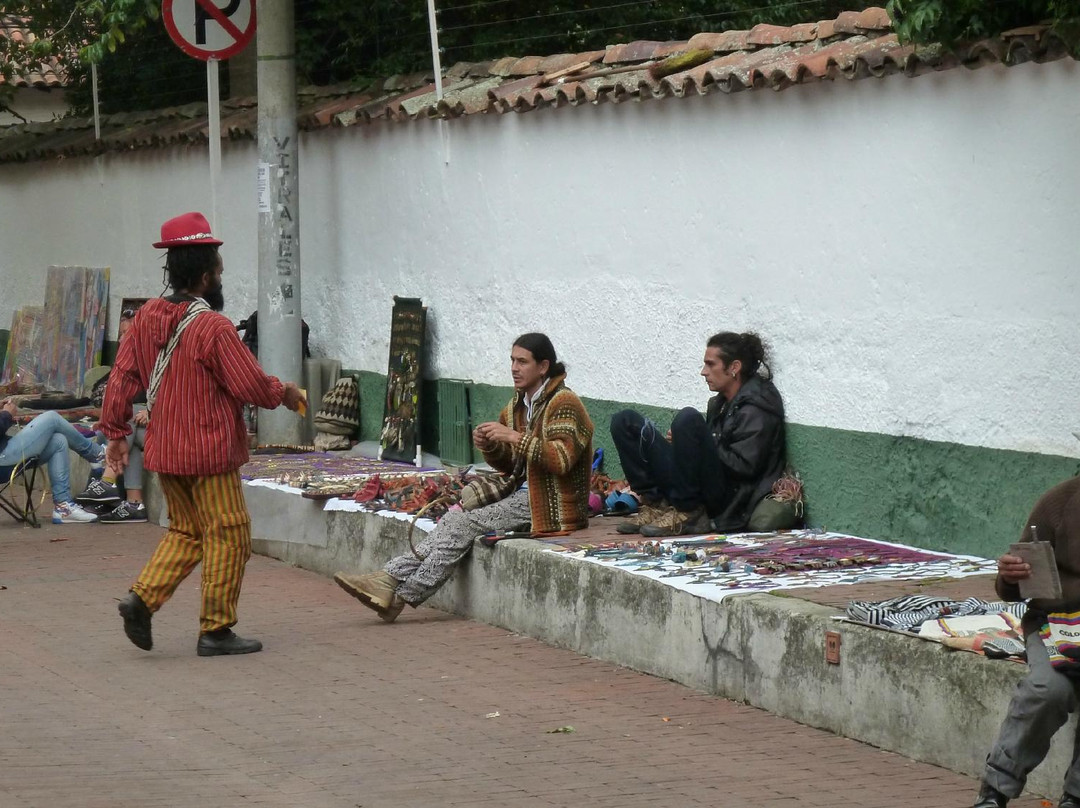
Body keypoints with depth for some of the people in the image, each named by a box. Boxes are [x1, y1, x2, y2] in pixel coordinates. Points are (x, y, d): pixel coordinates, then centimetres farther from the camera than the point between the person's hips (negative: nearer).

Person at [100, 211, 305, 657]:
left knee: (186, 532, 20)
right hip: (209, 452, -8)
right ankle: (216, 630, 6)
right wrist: (283, 393, 5)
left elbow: (122, 377, 7)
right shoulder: (213, 328, -18)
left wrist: (116, 432, 15)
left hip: (164, 451, 8)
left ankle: (142, 598, 3)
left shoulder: (146, 318, 3)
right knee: (228, 536, 3)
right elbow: (250, 386, -15)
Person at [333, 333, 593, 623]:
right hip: (522, 493, 8)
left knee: (464, 524, -18)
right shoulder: (518, 404, 15)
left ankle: (400, 596, -17)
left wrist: (514, 437, -26)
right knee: (455, 520, -12)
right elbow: (507, 465, 22)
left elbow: (561, 460, -24)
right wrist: (490, 446, 0)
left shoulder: (564, 403, -11)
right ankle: (390, 579, -21)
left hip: (549, 503, -8)